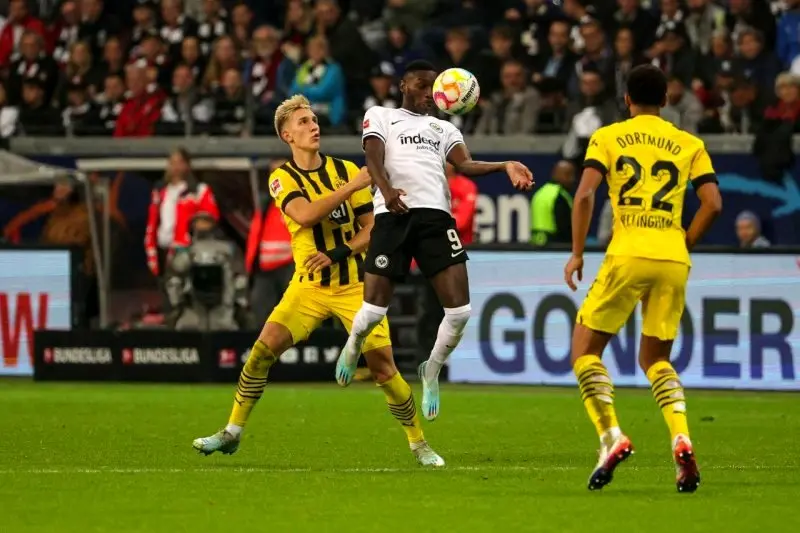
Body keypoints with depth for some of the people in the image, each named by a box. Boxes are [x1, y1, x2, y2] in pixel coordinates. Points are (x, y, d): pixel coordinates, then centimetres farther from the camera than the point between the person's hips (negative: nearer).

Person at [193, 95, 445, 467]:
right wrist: (353, 185, -27)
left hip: (355, 285, 0)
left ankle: (419, 444, 8)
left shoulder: (346, 170, 1)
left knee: (383, 368, -7)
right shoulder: (282, 178, -3)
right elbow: (305, 214, -23)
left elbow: (372, 227, -1)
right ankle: (232, 433, -2)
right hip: (309, 285, 0)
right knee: (264, 349, -15)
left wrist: (339, 253, -17)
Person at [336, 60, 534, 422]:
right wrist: (386, 189, -23)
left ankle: (432, 371, 16)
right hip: (394, 214, -3)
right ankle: (353, 347, 28)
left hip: (436, 215, 3)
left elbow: (465, 165, 10)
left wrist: (505, 167, -10)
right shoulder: (381, 116, 17)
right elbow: (373, 157, -1)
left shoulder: (444, 129, 27)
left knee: (459, 310, -11)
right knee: (375, 308, -9)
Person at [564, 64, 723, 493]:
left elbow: (585, 194, -6)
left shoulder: (607, 138, 7)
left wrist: (577, 253, 0)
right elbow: (712, 204, 3)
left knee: (585, 348, 9)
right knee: (656, 358, 17)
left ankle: (611, 437, -10)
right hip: (673, 262, 3)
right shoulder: (689, 145, 13)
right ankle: (681, 440, -8)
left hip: (627, 256, -3)